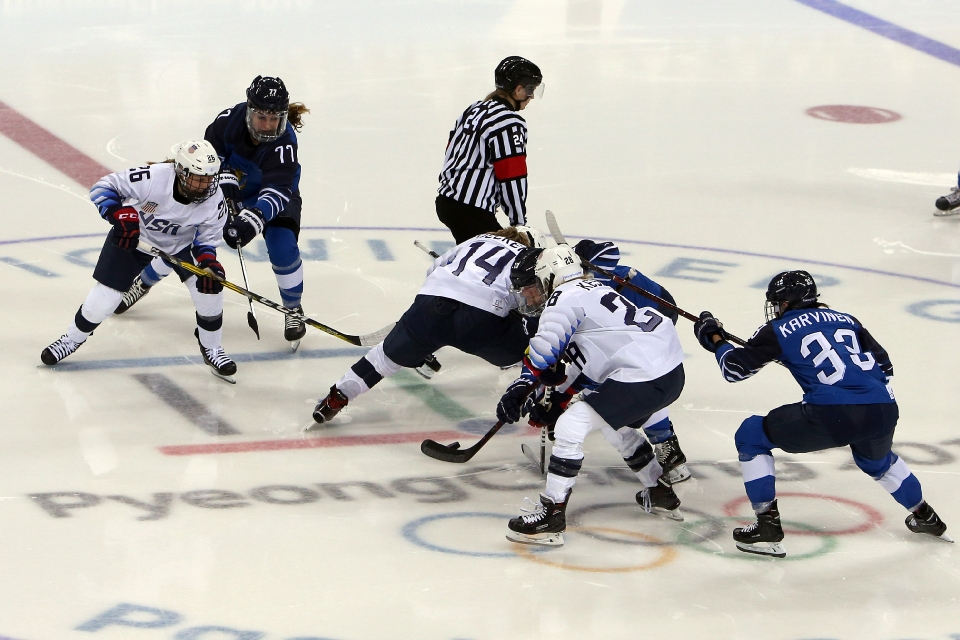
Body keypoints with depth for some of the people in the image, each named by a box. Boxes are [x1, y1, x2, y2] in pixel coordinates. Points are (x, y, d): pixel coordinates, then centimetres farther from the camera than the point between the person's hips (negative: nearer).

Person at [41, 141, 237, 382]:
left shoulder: (214, 203, -27)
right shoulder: (152, 178, -37)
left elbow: (206, 240, -11)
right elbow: (104, 187, -26)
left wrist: (209, 262, -31)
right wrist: (120, 215, -40)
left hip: (181, 242, 2)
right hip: (133, 237, -2)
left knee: (210, 287, -17)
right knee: (103, 298, -2)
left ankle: (211, 348, 7)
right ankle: (73, 338, 28)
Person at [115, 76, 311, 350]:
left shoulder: (284, 142, -36)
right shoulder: (231, 119, -28)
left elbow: (277, 191, -44)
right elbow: (211, 151, -10)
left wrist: (254, 218, -59)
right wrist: (223, 176, -28)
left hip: (270, 197, -2)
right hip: (228, 192, 3)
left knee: (283, 246, -24)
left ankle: (293, 310, 0)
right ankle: (143, 282, 25)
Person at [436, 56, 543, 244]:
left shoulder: (475, 109, 13)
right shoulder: (509, 122, -16)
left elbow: (451, 154, 21)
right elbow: (512, 177, -16)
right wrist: (519, 221, -7)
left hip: (446, 202, 10)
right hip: (471, 213, -10)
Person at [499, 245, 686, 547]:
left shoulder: (566, 298, -7)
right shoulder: (591, 289, 23)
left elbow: (543, 351, -20)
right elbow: (589, 362, 27)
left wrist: (518, 390, -13)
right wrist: (558, 397, 23)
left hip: (643, 379, -11)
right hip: (671, 372, 11)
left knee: (570, 426, -11)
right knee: (618, 427, 34)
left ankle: (551, 515, -9)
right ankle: (661, 494, 47)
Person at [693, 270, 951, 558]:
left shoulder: (779, 330, 12)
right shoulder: (846, 321, 26)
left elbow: (735, 369, 14)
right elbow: (883, 364, 26)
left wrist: (714, 339, 32)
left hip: (832, 415, -6)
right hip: (883, 413, 6)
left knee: (751, 436, 14)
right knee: (877, 461, 41)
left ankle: (768, 526, 8)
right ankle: (925, 517, 51)